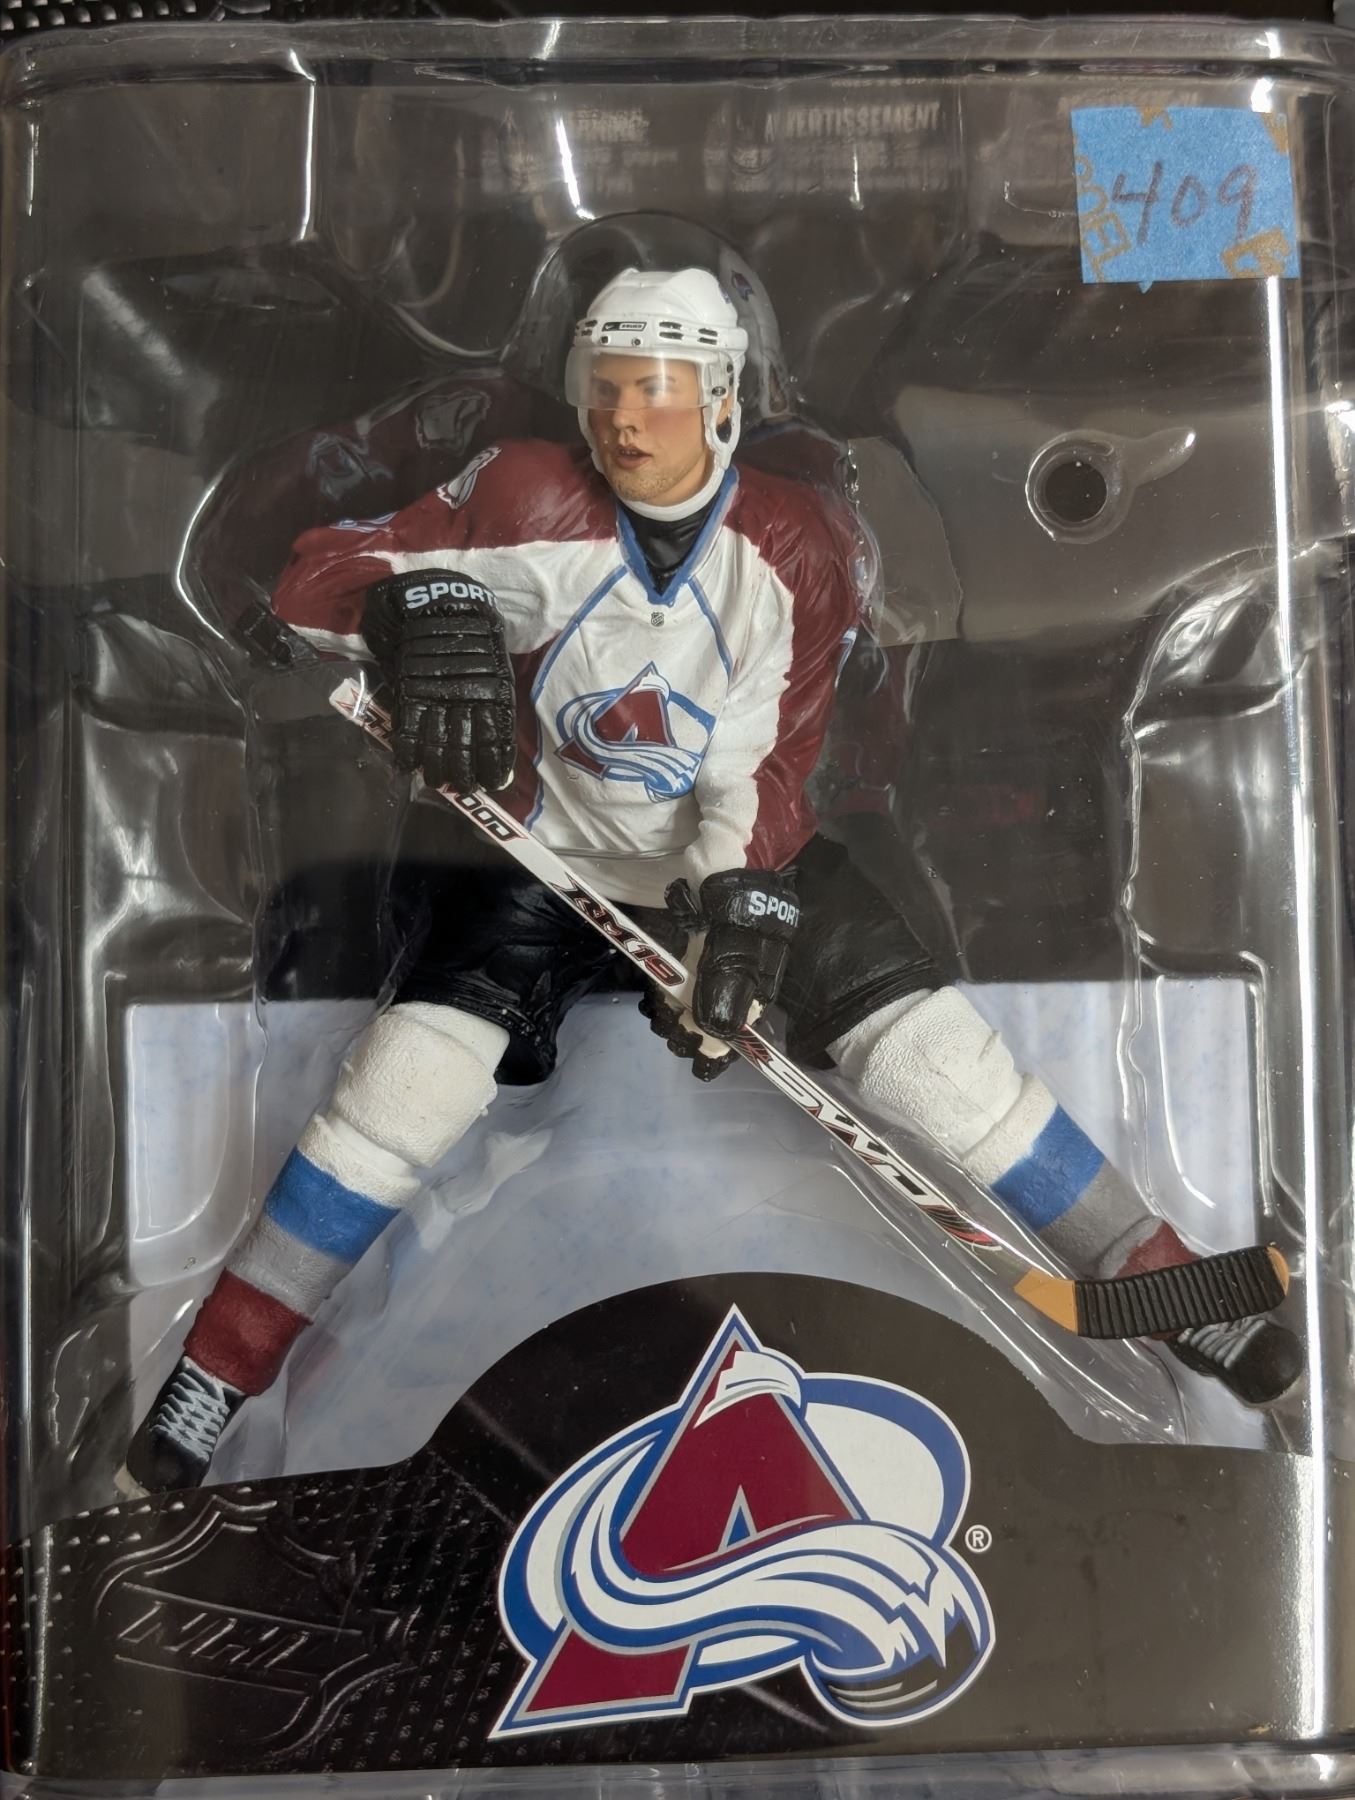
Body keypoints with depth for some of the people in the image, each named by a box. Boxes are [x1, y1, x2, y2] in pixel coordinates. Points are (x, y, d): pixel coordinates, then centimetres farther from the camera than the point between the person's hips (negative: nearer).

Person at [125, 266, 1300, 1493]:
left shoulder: (796, 543, -11)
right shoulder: (528, 499, -14)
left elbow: (770, 767, -15)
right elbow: (313, 576, -18)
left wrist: (741, 913, -31)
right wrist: (417, 602, -40)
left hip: (740, 857, 1)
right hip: (550, 854, 0)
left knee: (937, 1053, -9)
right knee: (409, 1083, -18)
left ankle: (1169, 1291, 9)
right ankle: (216, 1376, 1)